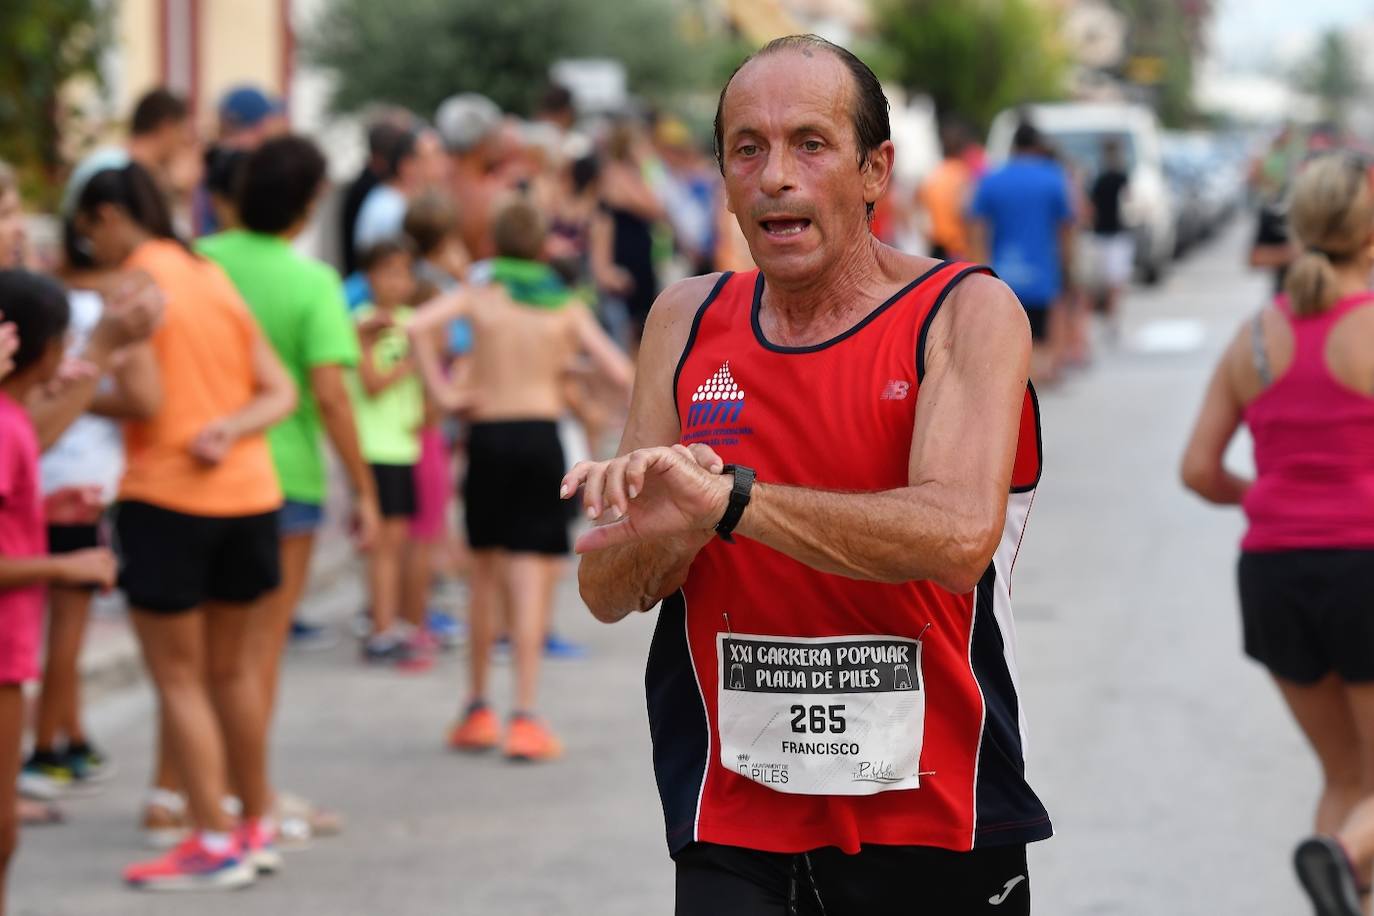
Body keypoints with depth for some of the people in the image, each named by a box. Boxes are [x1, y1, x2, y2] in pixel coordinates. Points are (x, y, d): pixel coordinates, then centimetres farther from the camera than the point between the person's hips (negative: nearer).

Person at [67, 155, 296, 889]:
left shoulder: (138, 283, -9)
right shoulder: (213, 277, 13)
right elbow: (278, 392, 10)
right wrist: (229, 428, -6)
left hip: (166, 498, -7)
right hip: (249, 493, 7)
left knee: (178, 678, 1)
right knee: (229, 668, 19)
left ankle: (214, 842, -1)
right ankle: (257, 826, 25)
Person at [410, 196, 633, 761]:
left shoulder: (480, 297, 3)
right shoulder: (567, 307, 6)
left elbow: (419, 327, -15)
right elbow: (620, 374, 2)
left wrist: (443, 393, -7)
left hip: (488, 435, 0)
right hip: (542, 435, 0)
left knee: (487, 577, 14)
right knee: (533, 582, -1)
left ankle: (477, 710, 18)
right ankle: (524, 718, -7)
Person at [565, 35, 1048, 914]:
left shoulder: (968, 313, -6)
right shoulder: (688, 321, 6)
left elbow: (961, 532, -24)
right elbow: (604, 591, 5)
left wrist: (731, 501, -32)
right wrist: (671, 534, -18)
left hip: (936, 836, -2)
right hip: (733, 838, 2)